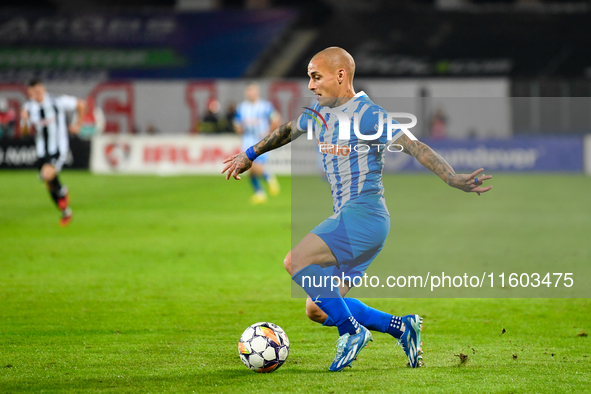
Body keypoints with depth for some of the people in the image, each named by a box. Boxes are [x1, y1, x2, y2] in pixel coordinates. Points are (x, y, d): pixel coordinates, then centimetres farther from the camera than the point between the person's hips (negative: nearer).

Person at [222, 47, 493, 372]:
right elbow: (289, 130, 35)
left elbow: (415, 147, -17)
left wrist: (454, 179, -28)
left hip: (365, 214, -9)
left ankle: (352, 332, -13)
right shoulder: (322, 110, 14)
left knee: (295, 261, -24)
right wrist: (250, 155, 43)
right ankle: (401, 327, 10)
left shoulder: (367, 114, -10)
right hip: (346, 219, 9)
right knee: (317, 310, 5)